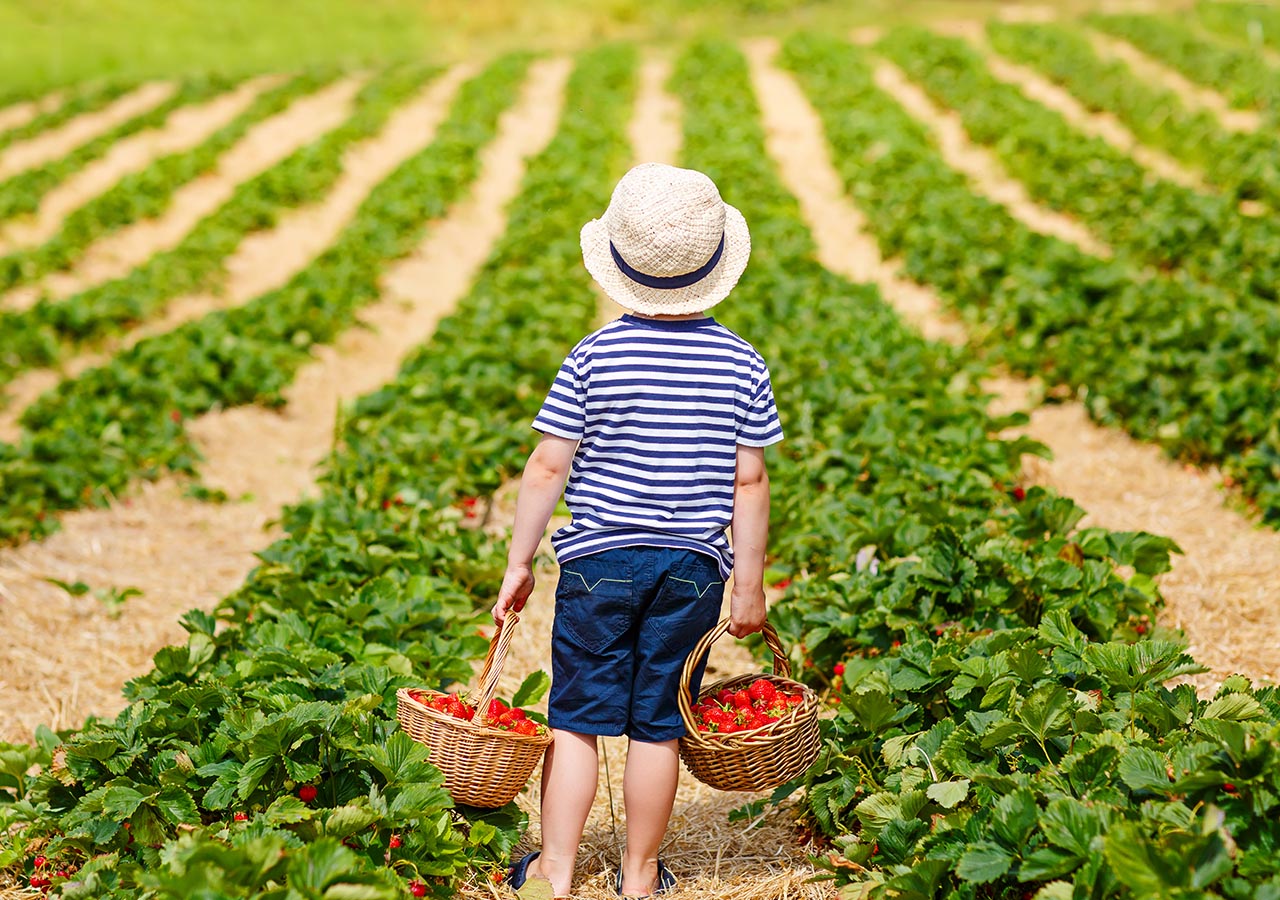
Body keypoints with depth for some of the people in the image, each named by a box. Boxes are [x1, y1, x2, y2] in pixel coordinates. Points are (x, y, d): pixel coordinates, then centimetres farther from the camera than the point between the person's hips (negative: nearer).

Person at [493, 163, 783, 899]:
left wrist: (520, 562, 4)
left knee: (577, 719, 7)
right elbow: (750, 481, -1)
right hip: (693, 566, 2)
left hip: (599, 561, -1)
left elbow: (548, 467, -6)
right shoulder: (741, 364, -3)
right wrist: (750, 585, 7)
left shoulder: (594, 358, -8)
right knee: (658, 726, 9)